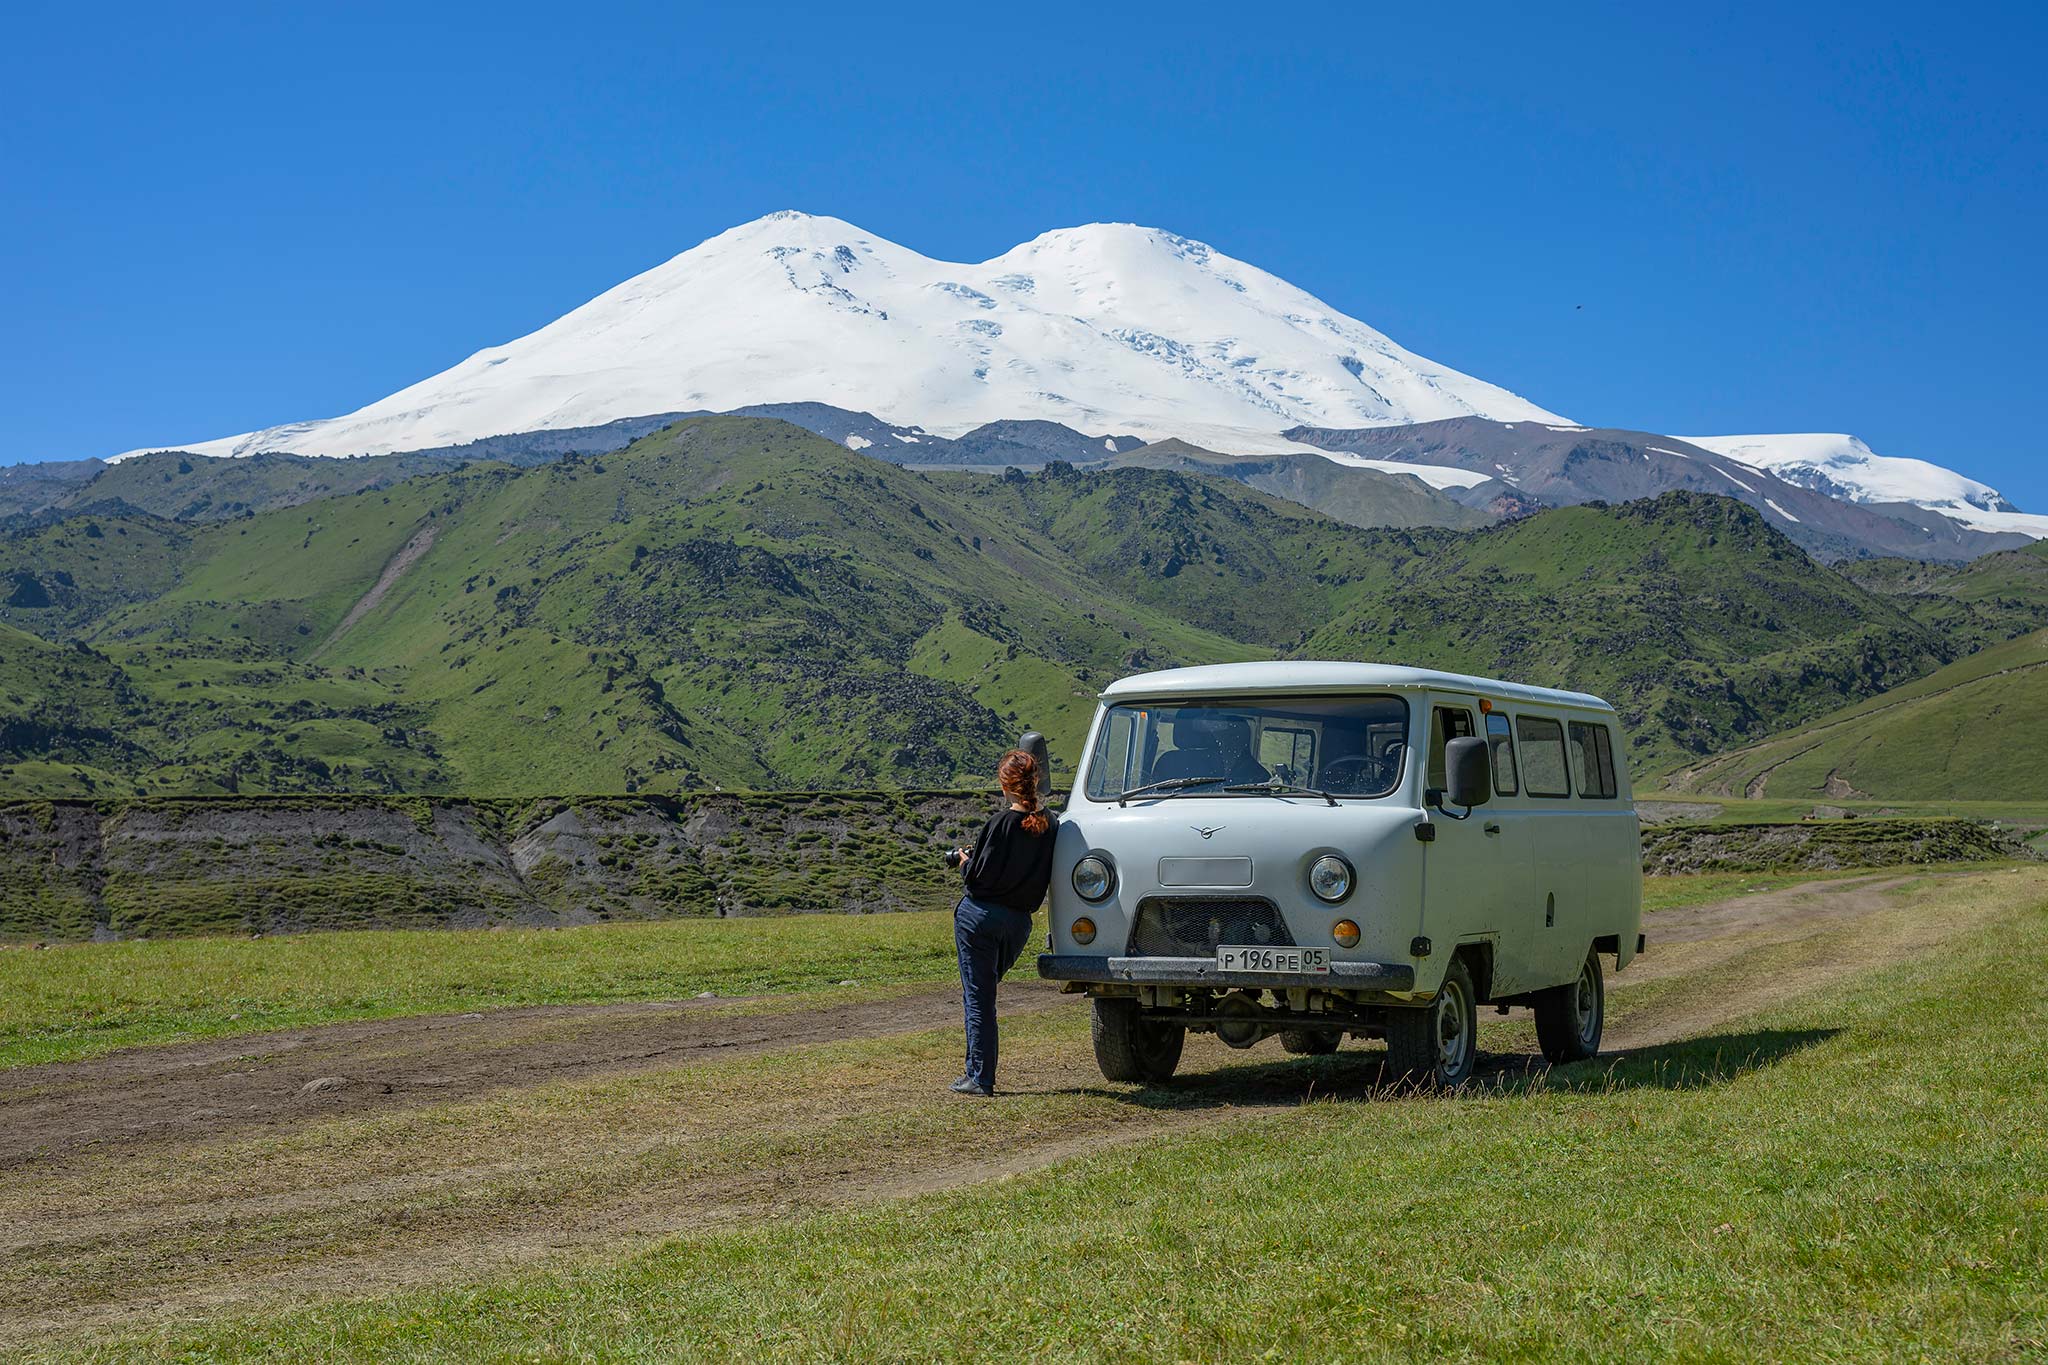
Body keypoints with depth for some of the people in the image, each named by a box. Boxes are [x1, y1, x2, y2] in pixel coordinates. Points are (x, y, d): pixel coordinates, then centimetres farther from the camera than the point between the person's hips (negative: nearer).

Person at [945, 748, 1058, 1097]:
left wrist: (966, 863, 4)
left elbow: (980, 875, -16)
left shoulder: (1002, 823, -16)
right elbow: (1042, 876, 9)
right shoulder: (1048, 823, 1)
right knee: (984, 990, 23)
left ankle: (980, 1078, 0)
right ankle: (980, 1071, 22)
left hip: (980, 917, -6)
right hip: (1020, 921, 6)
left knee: (978, 997, 1)